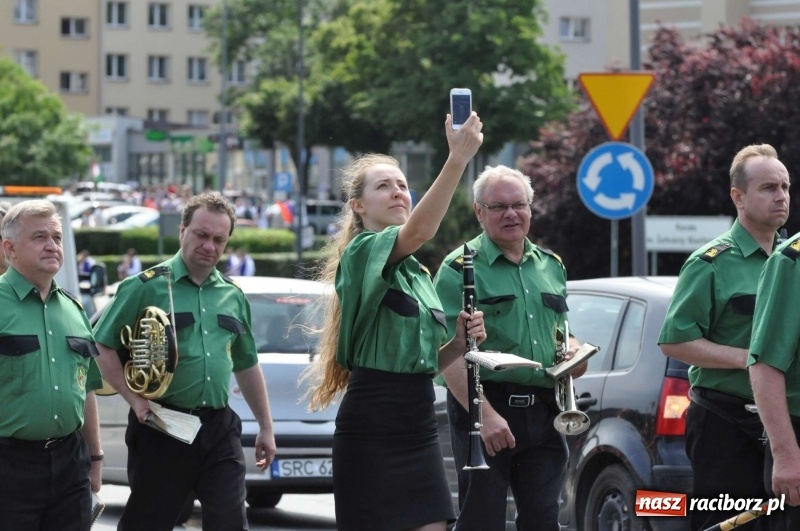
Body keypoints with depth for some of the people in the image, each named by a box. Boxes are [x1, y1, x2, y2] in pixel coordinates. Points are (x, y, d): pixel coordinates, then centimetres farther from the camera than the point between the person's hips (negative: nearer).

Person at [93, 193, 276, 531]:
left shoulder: (233, 296, 13)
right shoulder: (146, 287, -4)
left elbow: (246, 365, 22)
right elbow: (103, 346, -5)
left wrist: (266, 427, 21)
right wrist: (135, 400, -13)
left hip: (219, 427, 4)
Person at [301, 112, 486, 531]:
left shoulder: (417, 273, 18)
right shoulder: (363, 252, -8)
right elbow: (419, 231, -30)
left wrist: (459, 344, 1)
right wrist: (457, 159, -40)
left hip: (418, 425, 8)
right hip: (371, 428, -8)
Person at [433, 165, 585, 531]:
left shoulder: (551, 266, 15)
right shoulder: (460, 268, -6)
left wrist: (573, 352, 4)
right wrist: (485, 415, -22)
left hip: (543, 413, 6)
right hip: (484, 407, -6)